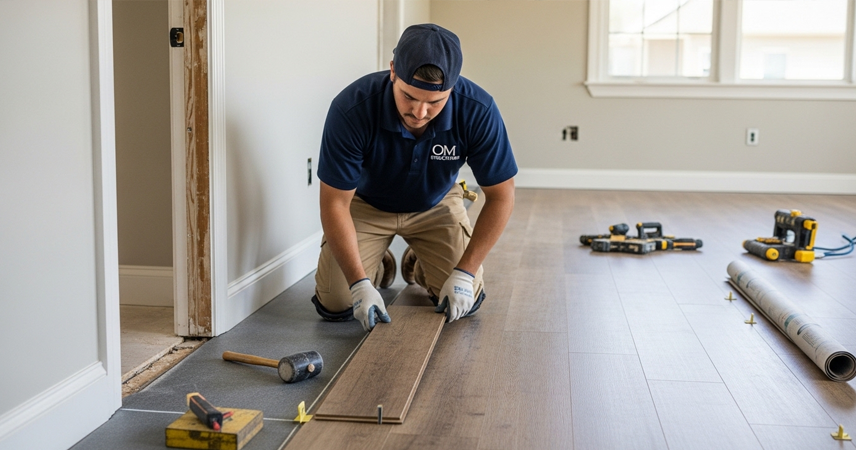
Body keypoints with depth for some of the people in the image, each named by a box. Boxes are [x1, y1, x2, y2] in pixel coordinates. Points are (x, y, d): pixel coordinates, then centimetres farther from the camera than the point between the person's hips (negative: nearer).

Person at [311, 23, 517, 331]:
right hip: (365, 204, -1)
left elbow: (500, 195, -21)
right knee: (334, 304, -14)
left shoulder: (478, 110, -31)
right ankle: (379, 266, 20)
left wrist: (465, 272, -28)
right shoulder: (351, 108, -35)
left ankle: (418, 266, 20)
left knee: (465, 300, -14)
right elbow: (335, 203, -27)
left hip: (436, 204, 1)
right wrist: (359, 283, -35)